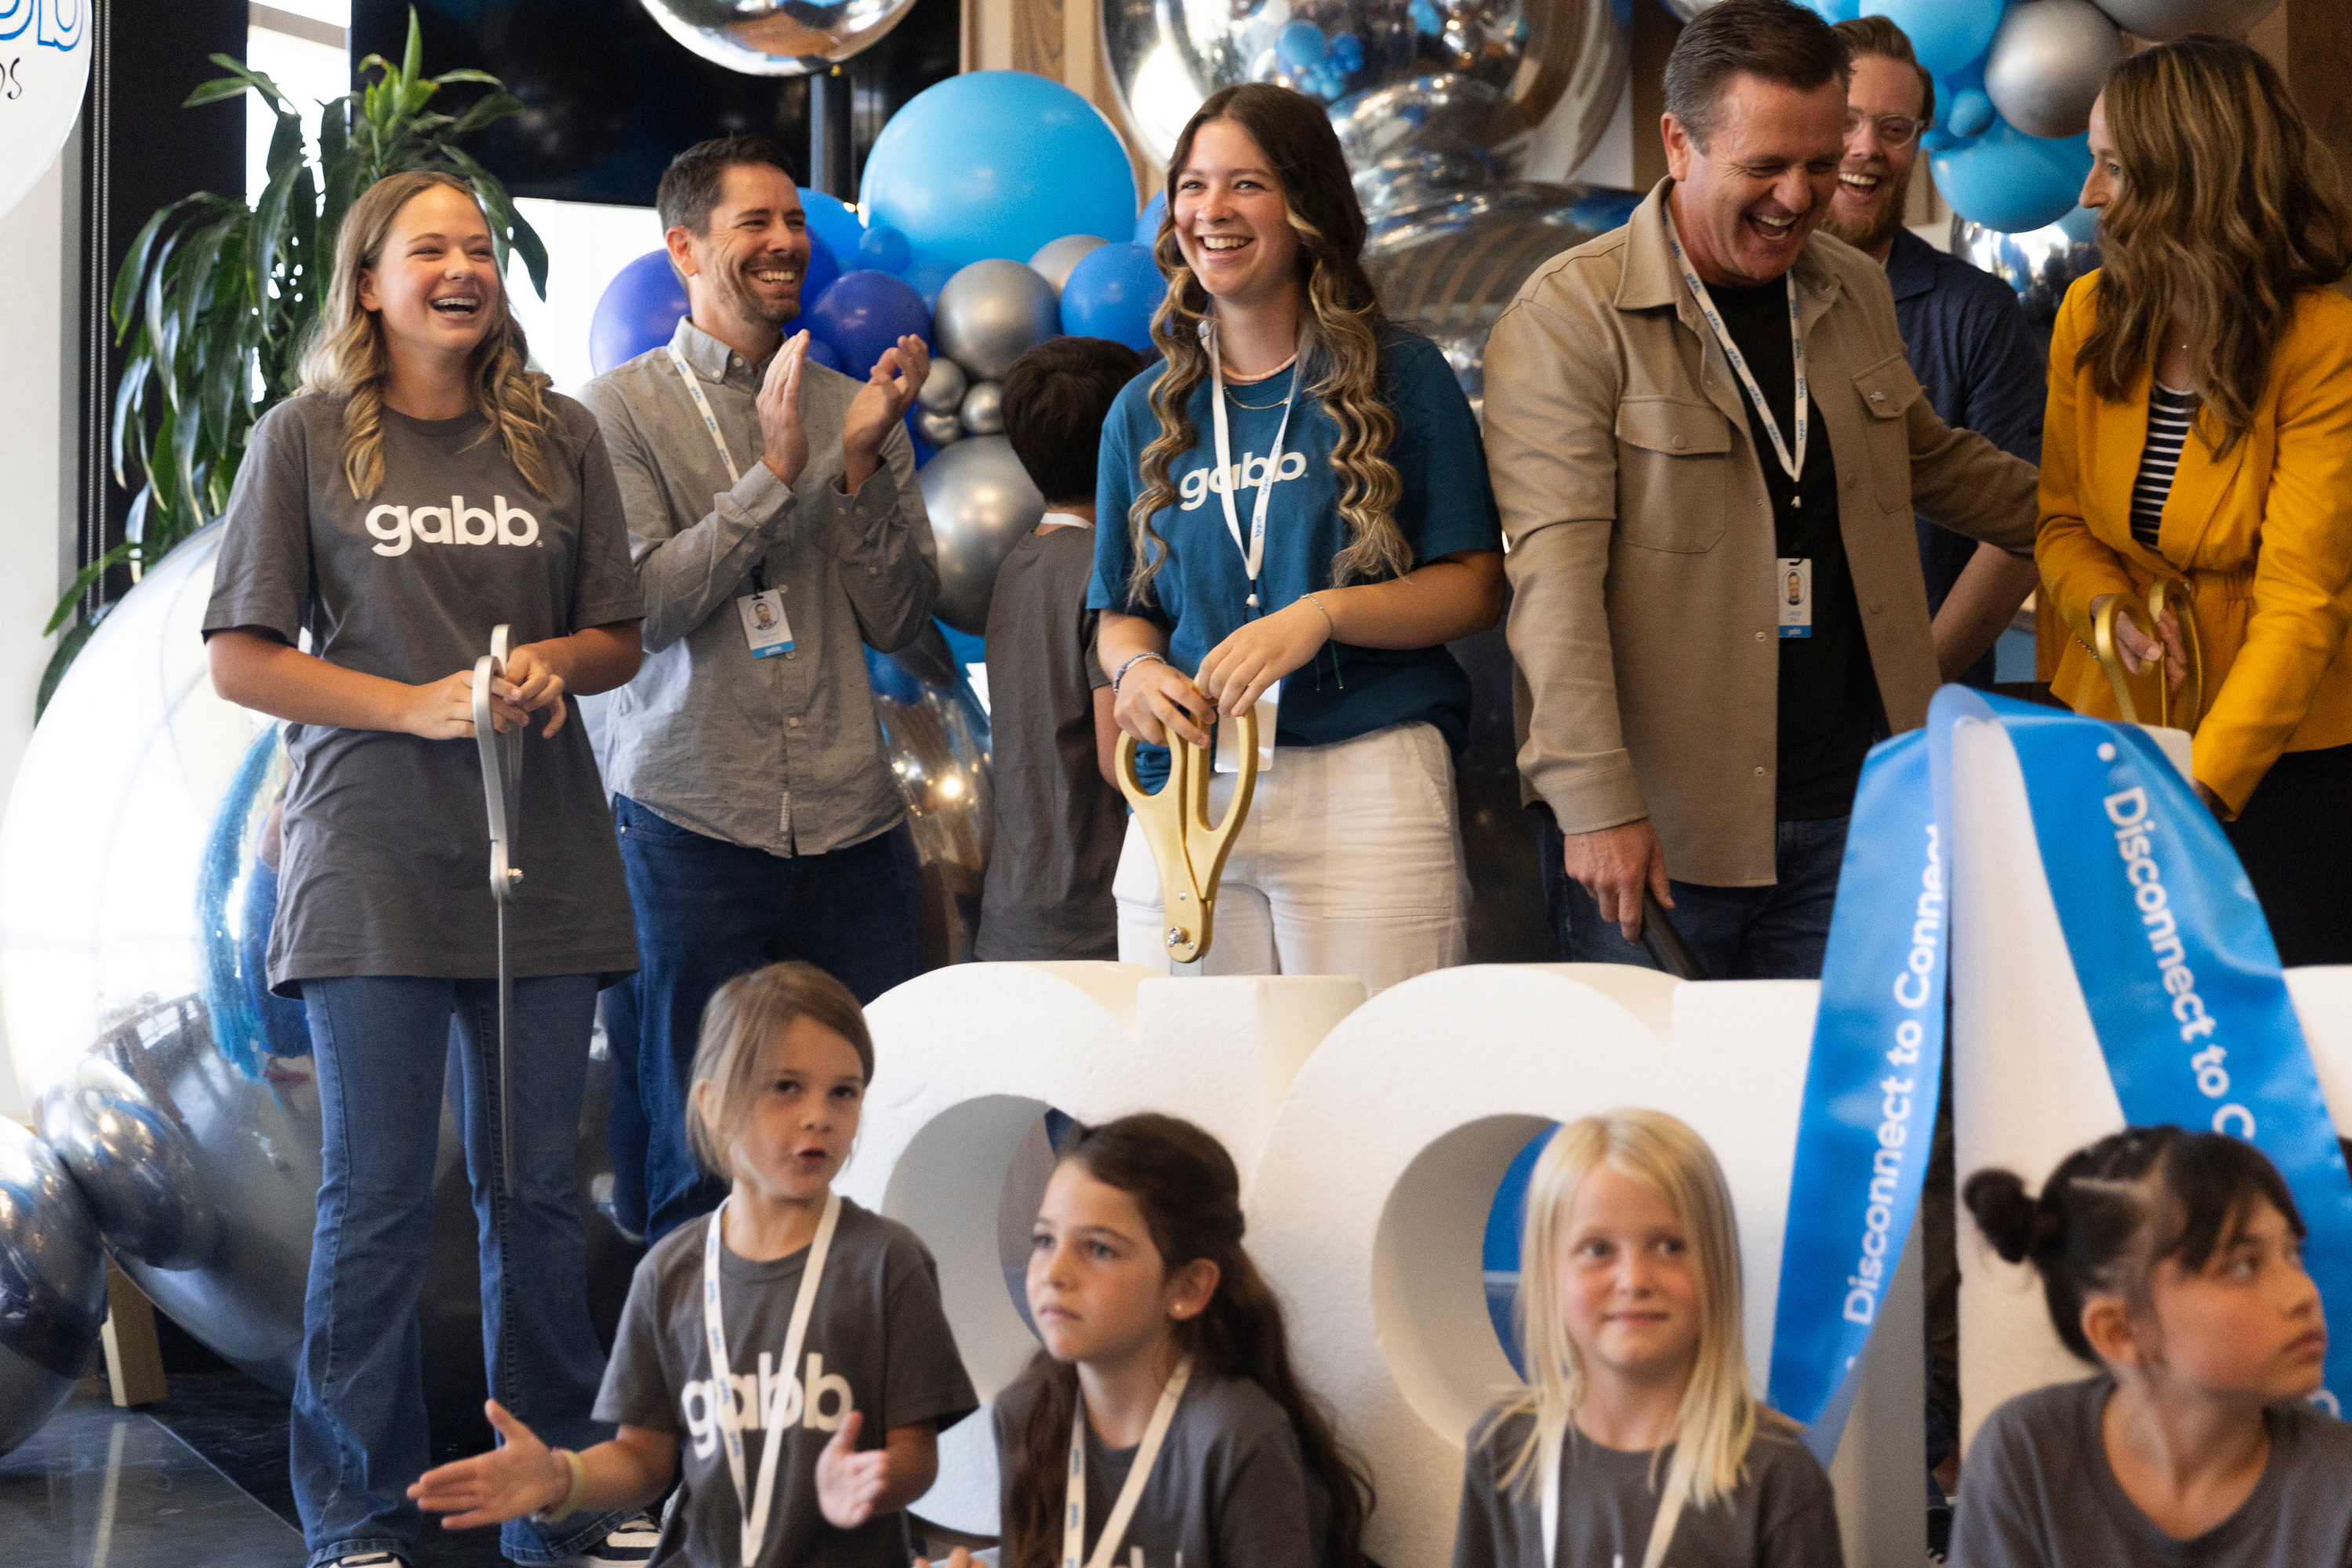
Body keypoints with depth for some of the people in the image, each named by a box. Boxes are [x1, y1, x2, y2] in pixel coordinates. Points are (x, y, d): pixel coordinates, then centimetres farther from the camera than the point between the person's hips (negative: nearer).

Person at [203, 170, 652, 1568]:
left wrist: (554, 662, -9)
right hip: (374, 867, -3)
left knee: (539, 1190, 9)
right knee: (378, 1200, 0)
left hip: (541, 864, 3)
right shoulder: (307, 440, 2)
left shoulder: (561, 439, 9)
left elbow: (619, 639, 14)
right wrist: (420, 704, -13)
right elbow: (242, 660, -1)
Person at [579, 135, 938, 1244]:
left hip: (848, 822, 3)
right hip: (688, 819, -3)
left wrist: (861, 462, -6)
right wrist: (774, 473, -12)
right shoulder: (620, 409, 4)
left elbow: (900, 620, 7)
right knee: (696, 1162, 2)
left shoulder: (854, 408, 14)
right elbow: (640, 607, -8)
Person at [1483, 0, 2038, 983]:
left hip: (1848, 819, 5)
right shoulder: (1568, 319, -9)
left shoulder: (1856, 294, 12)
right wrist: (1598, 804, -23)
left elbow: (1931, 459, 31)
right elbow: (1556, 574, -16)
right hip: (1654, 832, -5)